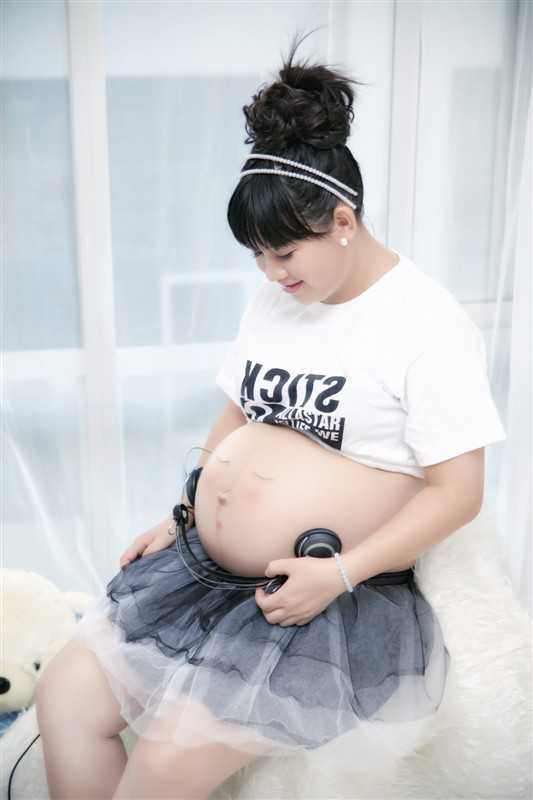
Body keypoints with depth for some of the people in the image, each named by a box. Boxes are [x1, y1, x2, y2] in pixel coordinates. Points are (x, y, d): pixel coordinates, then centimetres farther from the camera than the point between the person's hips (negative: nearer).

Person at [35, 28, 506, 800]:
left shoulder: (429, 325, -13)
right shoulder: (273, 299, 8)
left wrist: (338, 576, -20)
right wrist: (182, 517, 8)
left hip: (353, 589, -6)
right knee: (65, 692, -5)